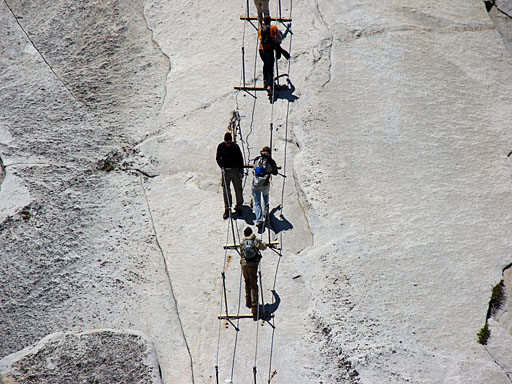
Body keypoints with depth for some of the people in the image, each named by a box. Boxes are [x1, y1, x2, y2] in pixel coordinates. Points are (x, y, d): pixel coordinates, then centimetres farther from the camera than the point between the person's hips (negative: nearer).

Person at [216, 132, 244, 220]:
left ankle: (239, 207, 18)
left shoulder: (235, 146, -9)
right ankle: (227, 208, 11)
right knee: (226, 190, 2)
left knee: (238, 189, 3)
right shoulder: (220, 147, -5)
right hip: (225, 170, 1)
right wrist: (222, 167, -9)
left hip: (235, 170, -1)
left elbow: (240, 159, 0)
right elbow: (218, 158, 7)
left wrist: (241, 171, -4)